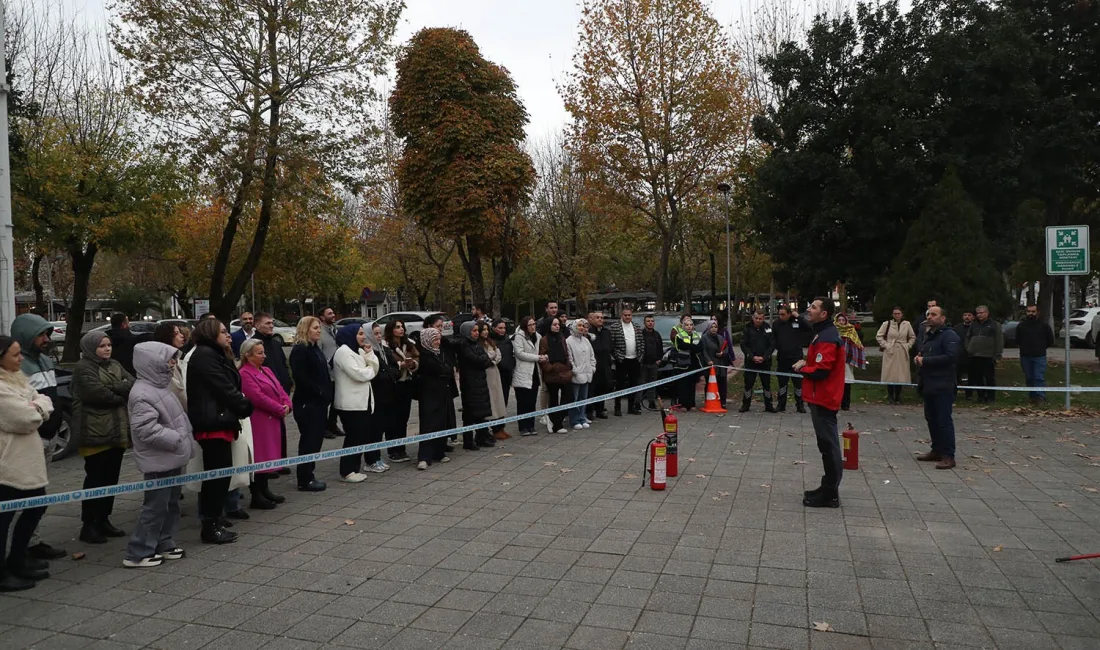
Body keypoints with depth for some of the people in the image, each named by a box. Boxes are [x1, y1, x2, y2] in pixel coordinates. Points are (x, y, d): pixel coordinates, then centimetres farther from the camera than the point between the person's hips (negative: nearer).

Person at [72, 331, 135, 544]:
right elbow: (98, 394, -20)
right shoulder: (83, 368, -7)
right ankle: (88, 525, 5)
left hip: (116, 430, 7)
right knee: (95, 479, -4)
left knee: (111, 478, 12)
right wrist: (121, 396, -6)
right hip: (95, 432, -7)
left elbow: (134, 385, 1)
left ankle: (103, 520, 22)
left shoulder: (115, 365, 15)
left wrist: (113, 388, -15)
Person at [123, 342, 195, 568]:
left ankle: (164, 543, 27)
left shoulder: (161, 387, 13)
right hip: (158, 460, -10)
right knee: (156, 506, -3)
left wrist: (185, 442, 14)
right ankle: (137, 553, 7)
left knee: (171, 503, 16)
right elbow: (146, 429, -26)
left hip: (172, 458, 10)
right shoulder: (143, 394, -19)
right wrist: (176, 439, -22)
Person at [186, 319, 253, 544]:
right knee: (218, 475, -6)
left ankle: (213, 523, 20)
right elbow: (224, 389, -16)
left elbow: (229, 386, 15)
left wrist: (240, 407, 1)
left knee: (218, 474, 13)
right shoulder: (205, 356, -12)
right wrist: (246, 406, -5)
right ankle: (211, 527, 1)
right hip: (213, 424, -10)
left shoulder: (214, 355, 21)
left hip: (218, 422, 10)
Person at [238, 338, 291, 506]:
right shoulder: (245, 374, -12)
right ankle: (256, 496, 4)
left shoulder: (266, 370, 16)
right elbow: (258, 397, -20)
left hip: (274, 421, 9)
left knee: (269, 456, 15)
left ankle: (265, 491, 25)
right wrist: (280, 410, -15)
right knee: (259, 457, -3)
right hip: (260, 422, -9)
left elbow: (280, 390, 15)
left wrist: (287, 405, -4)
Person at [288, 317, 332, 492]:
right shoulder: (299, 350, -12)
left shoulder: (316, 349, 16)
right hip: (307, 403, -9)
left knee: (316, 439, 11)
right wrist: (319, 392, -17)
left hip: (319, 402, 9)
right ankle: (304, 480, 3)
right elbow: (301, 378, -20)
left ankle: (308, 476, 19)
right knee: (309, 441, -5)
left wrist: (327, 394, 7)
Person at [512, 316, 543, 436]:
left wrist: (542, 357, 2)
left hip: (534, 373, 7)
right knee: (523, 403, -2)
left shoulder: (537, 336, 15)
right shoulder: (518, 337, -7)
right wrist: (537, 358, -15)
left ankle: (531, 427, 17)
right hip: (522, 375, -7)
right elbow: (520, 353, -16)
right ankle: (523, 428, 4)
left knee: (532, 402, 9)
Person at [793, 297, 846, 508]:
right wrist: (806, 363, 3)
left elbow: (820, 370, -25)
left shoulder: (827, 338, -19)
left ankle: (830, 494, 2)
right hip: (822, 397, 11)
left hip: (823, 398, -11)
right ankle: (828, 488, 26)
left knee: (828, 445, -4)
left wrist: (802, 368, -8)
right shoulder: (824, 333, 15)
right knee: (827, 444, 16)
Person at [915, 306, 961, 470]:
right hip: (928, 385, 10)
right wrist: (918, 358, 8)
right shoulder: (928, 335, 21)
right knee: (931, 419, 14)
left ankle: (948, 456, -6)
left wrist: (925, 361, -17)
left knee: (944, 420, -8)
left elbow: (951, 357, -23)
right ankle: (937, 450, 23)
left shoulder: (949, 335, -10)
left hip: (942, 386, -9)